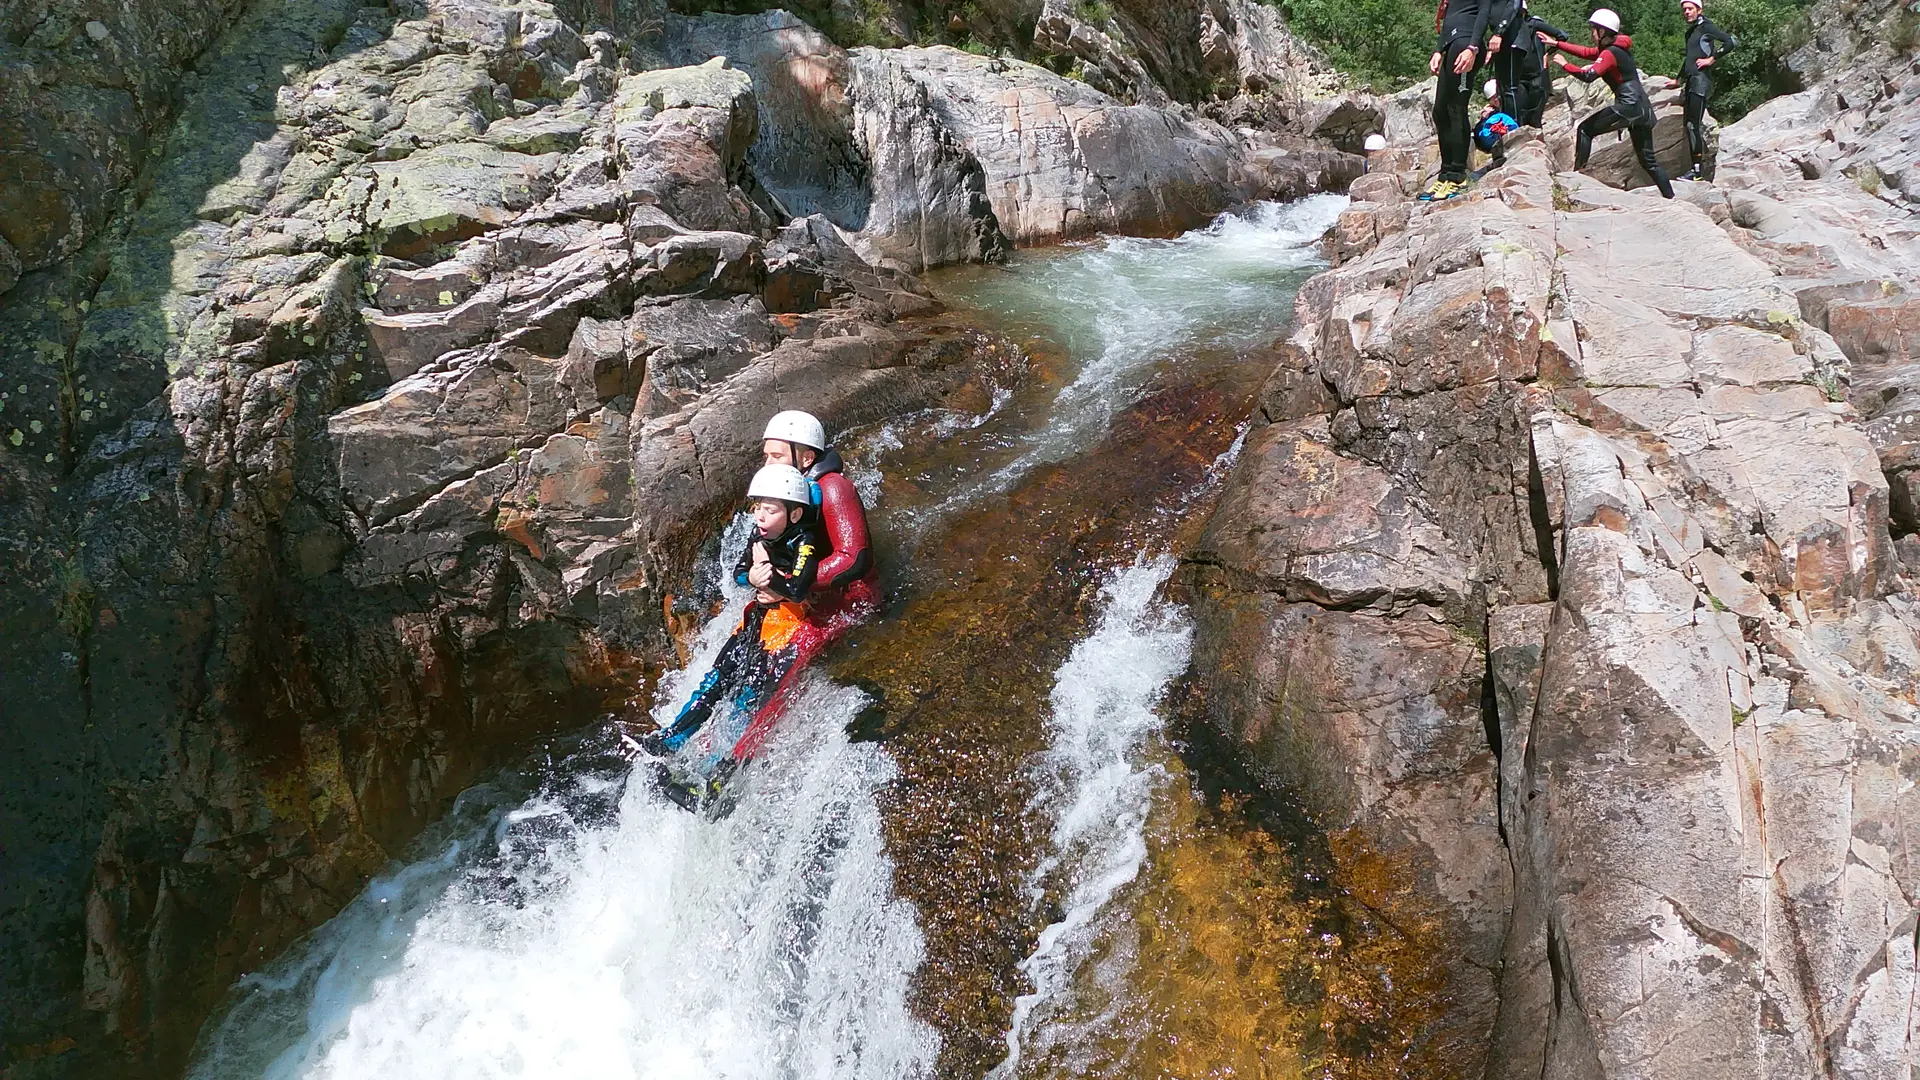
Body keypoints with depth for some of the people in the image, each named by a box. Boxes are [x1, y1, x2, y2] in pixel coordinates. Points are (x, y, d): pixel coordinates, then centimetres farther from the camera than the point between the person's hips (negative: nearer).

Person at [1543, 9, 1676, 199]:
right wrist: (1556, 44, 25)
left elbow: (1589, 75, -23)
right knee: (1648, 160, 11)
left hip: (1628, 106, -9)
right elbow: (1586, 52, 25)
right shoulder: (1617, 48, 18)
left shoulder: (1610, 53, -9)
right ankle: (1670, 198, 9)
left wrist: (1564, 65, -11)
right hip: (1643, 109, 9)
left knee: (1585, 129, 2)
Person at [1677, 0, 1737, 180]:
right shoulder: (1690, 32, 21)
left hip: (1701, 79, -9)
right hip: (1691, 81, 9)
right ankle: (1697, 166, 7)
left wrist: (1711, 58, -12)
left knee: (1694, 124, -14)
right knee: (1690, 125, 5)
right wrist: (1680, 79, 35)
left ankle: (1697, 169, -16)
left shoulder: (1706, 27, -4)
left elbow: (1733, 41, -14)